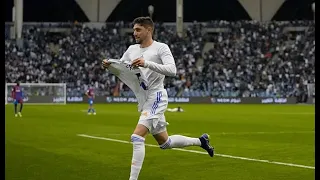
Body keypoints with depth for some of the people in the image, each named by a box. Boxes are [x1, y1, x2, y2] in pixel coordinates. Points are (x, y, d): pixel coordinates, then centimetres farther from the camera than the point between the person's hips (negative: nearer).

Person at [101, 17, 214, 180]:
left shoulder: (161, 47, -9)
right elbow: (120, 69, 17)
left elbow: (172, 70, -22)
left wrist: (147, 63, -33)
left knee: (137, 138, -21)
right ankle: (200, 141, 38)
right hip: (144, 100, 8)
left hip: (156, 97, -8)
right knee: (165, 143, 18)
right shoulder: (132, 49, 12)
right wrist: (109, 65, -5)